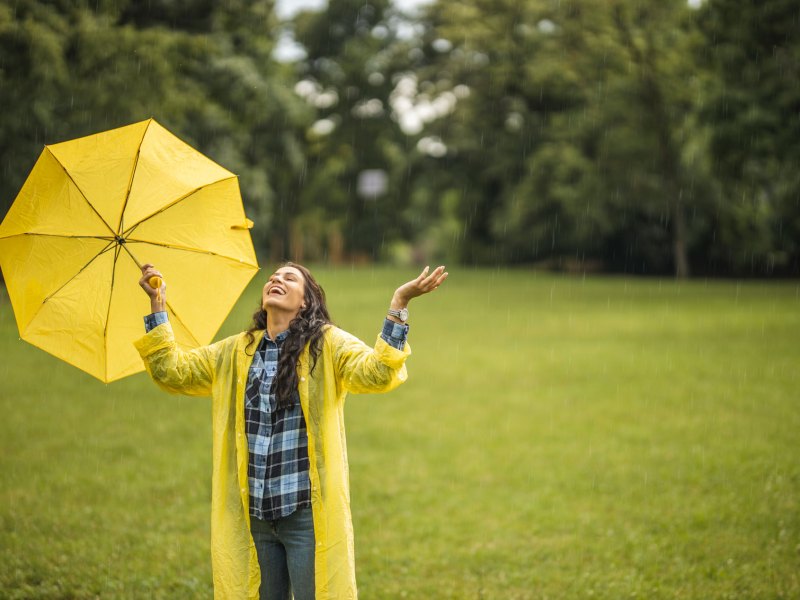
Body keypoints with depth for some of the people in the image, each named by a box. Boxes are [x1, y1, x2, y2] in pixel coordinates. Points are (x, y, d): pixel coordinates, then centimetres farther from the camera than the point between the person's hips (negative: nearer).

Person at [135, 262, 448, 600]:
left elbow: (376, 373, -20)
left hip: (308, 513, -4)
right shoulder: (235, 354, 11)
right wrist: (157, 304, 4)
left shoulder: (328, 345, -3)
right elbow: (171, 370, 11)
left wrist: (398, 304, -30)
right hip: (254, 516, 4)